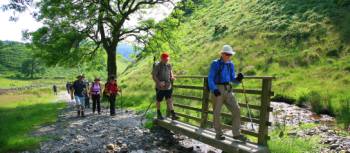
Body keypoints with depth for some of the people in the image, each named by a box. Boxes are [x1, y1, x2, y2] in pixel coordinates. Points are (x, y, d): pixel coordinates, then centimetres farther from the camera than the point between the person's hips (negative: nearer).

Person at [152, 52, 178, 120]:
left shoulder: (169, 65, 5)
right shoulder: (157, 66, -11)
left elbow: (171, 73, 16)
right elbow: (153, 76, -13)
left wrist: (172, 77, -8)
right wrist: (159, 82, -27)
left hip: (168, 86, 3)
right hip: (160, 87, -3)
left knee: (169, 100, -2)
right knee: (158, 101, 12)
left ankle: (173, 114, -3)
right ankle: (158, 114, 30)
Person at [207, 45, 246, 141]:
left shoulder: (231, 65, 12)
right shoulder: (215, 64, -3)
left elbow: (232, 79, 16)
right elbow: (210, 78, -8)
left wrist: (238, 79, -7)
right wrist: (214, 89, -22)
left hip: (228, 90, 5)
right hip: (217, 90, -5)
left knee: (236, 109, -3)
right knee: (217, 112, 3)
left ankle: (236, 134, 5)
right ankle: (218, 134, 19)